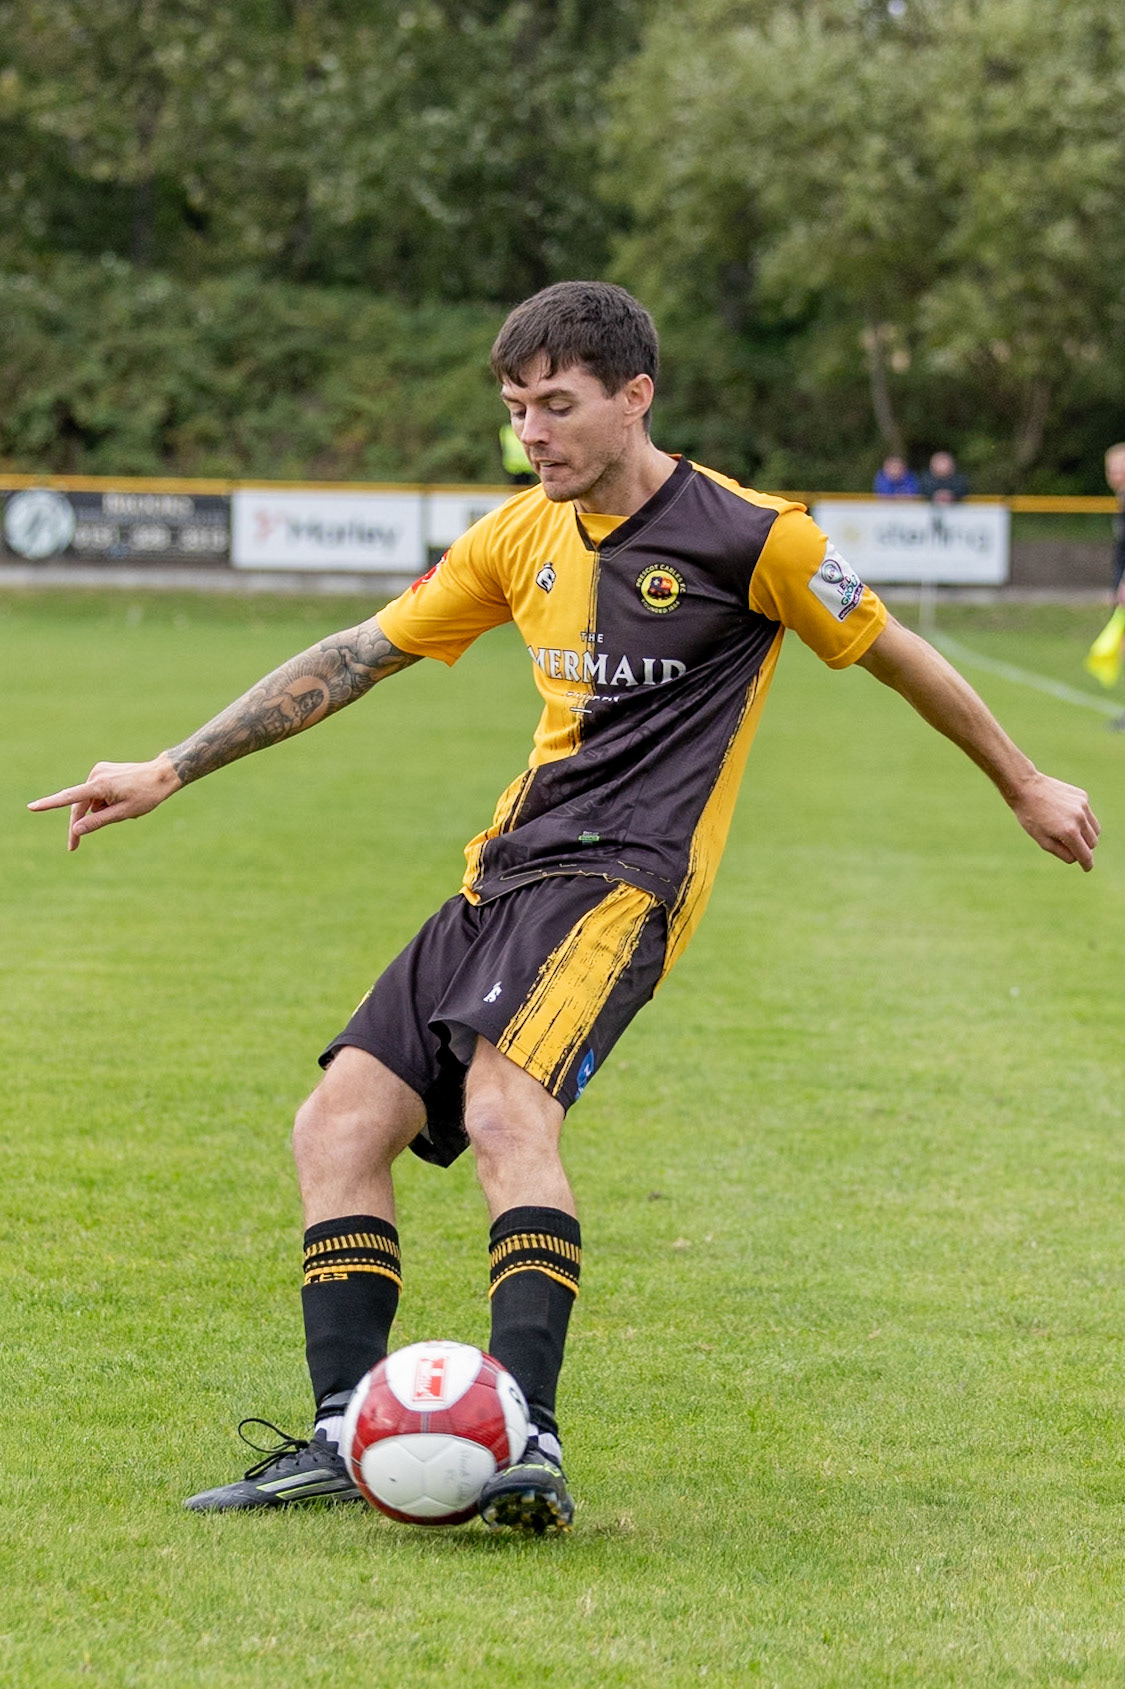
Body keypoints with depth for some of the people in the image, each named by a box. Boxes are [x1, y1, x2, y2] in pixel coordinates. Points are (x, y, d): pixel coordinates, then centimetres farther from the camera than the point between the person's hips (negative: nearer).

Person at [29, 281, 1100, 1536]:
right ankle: (347, 1437, -4)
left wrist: (1025, 786, 18)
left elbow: (896, 658, 8)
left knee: (503, 1108, -30)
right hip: (502, 874, 7)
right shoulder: (520, 537, 13)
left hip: (619, 874, -7)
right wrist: (170, 771, 15)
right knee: (339, 1124, -3)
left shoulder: (747, 536, -5)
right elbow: (355, 657, 17)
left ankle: (526, 1439, -37)